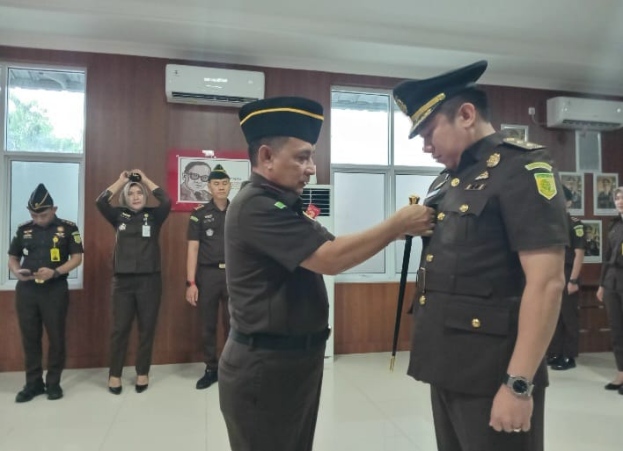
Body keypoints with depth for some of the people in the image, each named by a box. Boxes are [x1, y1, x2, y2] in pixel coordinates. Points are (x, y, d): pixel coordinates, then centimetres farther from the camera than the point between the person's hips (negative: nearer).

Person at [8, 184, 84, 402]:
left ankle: (53, 382, 18)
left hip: (55, 290, -3)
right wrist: (17, 272, -8)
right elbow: (13, 257, 14)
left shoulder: (68, 228, -3)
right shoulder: (23, 229, 7)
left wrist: (55, 272, -20)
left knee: (56, 337, 4)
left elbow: (77, 258, -5)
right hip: (26, 290, 3)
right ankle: (33, 382, 23)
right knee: (30, 338, 9)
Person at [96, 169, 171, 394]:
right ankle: (115, 375, 20)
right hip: (123, 280, 1)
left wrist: (145, 179, -3)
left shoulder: (153, 216, 3)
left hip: (149, 280, -1)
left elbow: (166, 201, -14)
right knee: (119, 328, 6)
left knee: (147, 328, 6)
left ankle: (143, 373, 20)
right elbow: (100, 201, -7)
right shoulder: (119, 216, 7)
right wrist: (121, 180, 1)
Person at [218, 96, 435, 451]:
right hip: (264, 367, -9)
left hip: (295, 360, 9)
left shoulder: (279, 204, 12)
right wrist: (398, 224, -17)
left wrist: (395, 231, -3)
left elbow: (330, 244, 9)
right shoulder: (256, 205, -20)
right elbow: (330, 259, -25)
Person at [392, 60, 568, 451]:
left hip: (493, 374, -8)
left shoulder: (523, 168, -12)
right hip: (448, 369, 8)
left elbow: (547, 282, -19)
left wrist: (519, 384, -21)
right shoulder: (448, 183, 13)